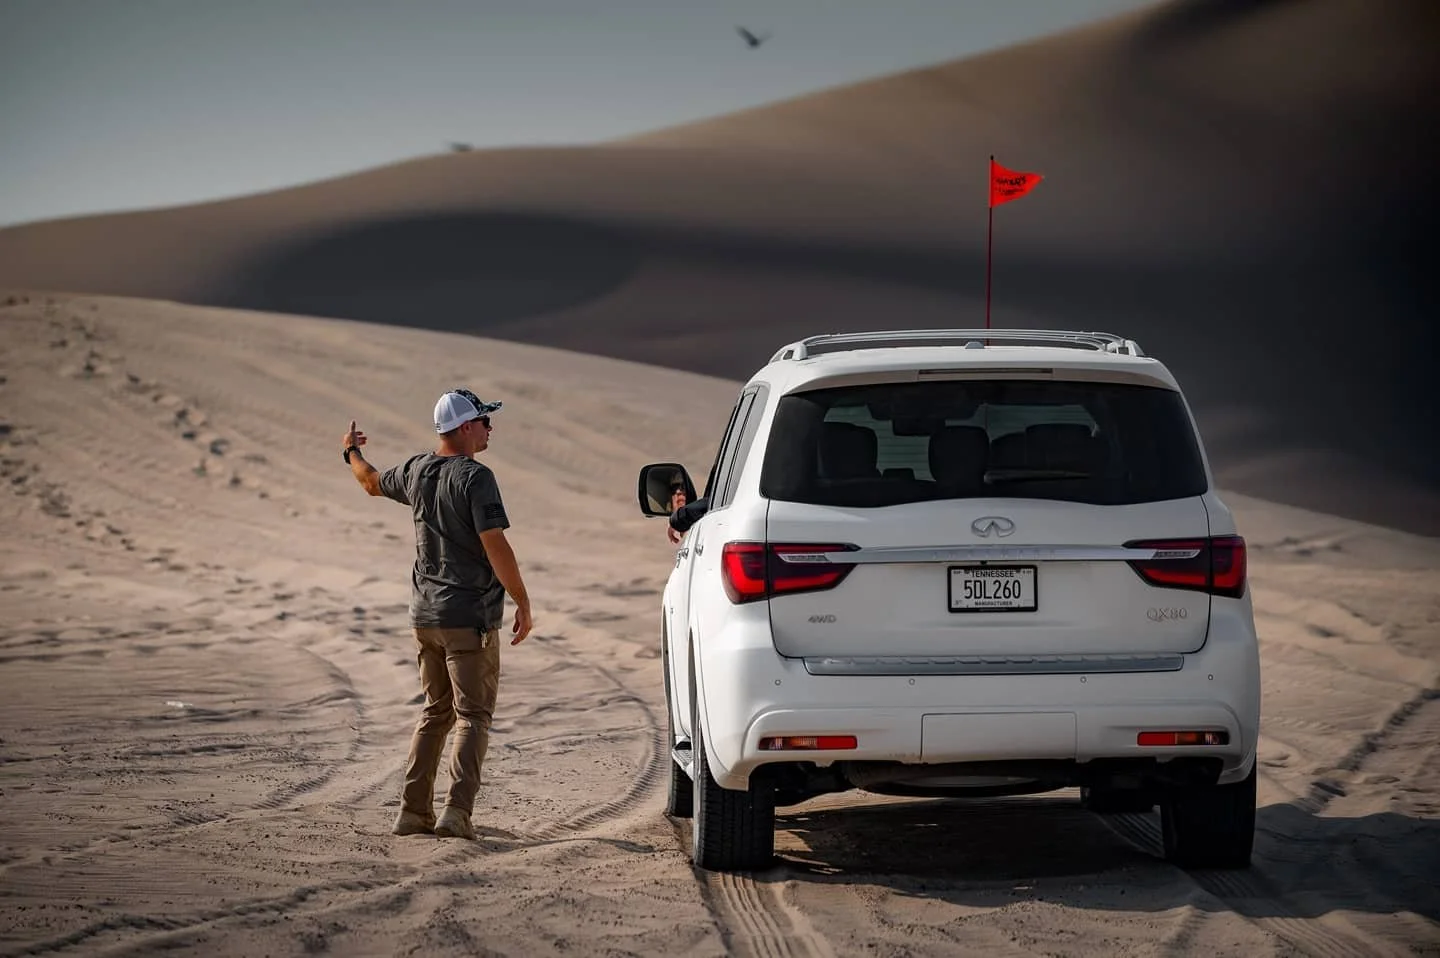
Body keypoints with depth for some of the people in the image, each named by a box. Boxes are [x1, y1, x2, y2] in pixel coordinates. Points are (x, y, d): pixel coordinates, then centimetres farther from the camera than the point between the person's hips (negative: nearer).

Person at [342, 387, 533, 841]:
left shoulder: (417, 471, 6)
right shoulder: (474, 478, -17)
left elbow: (373, 483, 27)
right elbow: (496, 547, -22)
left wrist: (352, 453, 49)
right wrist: (523, 604, -14)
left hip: (425, 615, 7)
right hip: (470, 616, -7)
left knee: (435, 712, 17)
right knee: (472, 716, -2)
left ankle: (413, 811, 14)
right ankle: (456, 810, -14)